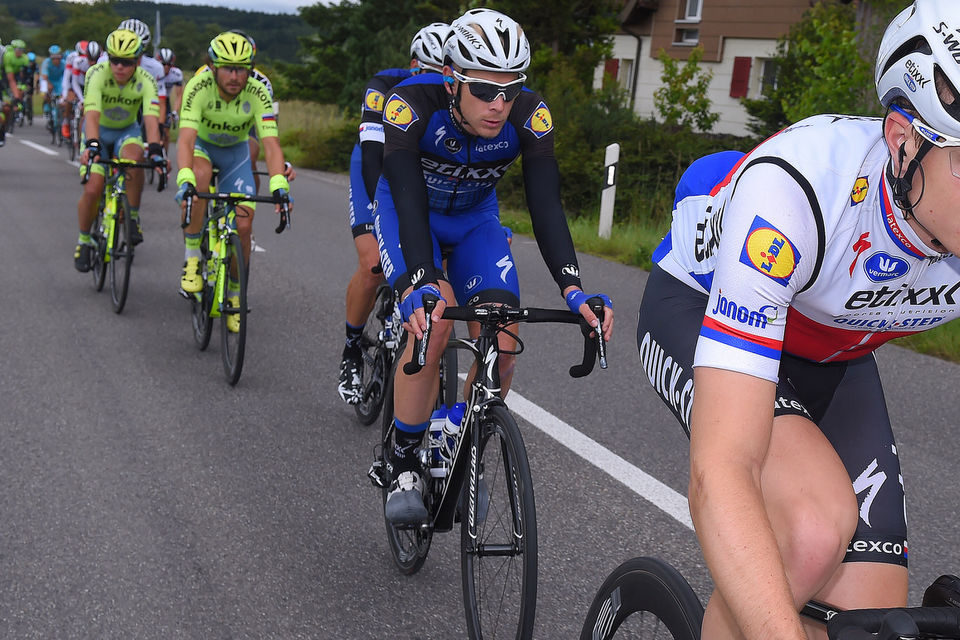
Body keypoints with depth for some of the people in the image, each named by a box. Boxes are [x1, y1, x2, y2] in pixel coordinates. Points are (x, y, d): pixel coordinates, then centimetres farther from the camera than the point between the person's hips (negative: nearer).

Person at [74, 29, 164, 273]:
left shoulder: (146, 81, -23)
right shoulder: (97, 74, -27)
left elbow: (151, 120, -36)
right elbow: (92, 115, -39)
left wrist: (155, 151, -53)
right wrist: (92, 146, -57)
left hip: (127, 131, 1)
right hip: (99, 131, 0)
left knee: (134, 158, -35)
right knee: (92, 189, -16)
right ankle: (84, 241, 10)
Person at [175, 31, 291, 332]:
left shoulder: (258, 94, -27)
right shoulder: (198, 87, -31)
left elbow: (271, 144, -34)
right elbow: (186, 139, -40)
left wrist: (279, 186, -50)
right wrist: (184, 180, -57)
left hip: (235, 150, 2)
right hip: (201, 144, -2)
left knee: (243, 225, -10)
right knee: (199, 177, -38)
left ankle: (234, 295, 13)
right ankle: (192, 258, -21)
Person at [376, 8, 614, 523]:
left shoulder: (530, 115, -27)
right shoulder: (411, 102, -34)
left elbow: (545, 204, -31)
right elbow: (409, 198, -42)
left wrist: (572, 288, -45)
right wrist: (421, 285, -57)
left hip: (474, 216, 3)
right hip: (407, 210, -3)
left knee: (501, 345, -15)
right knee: (433, 321, -29)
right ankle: (403, 465, -12)